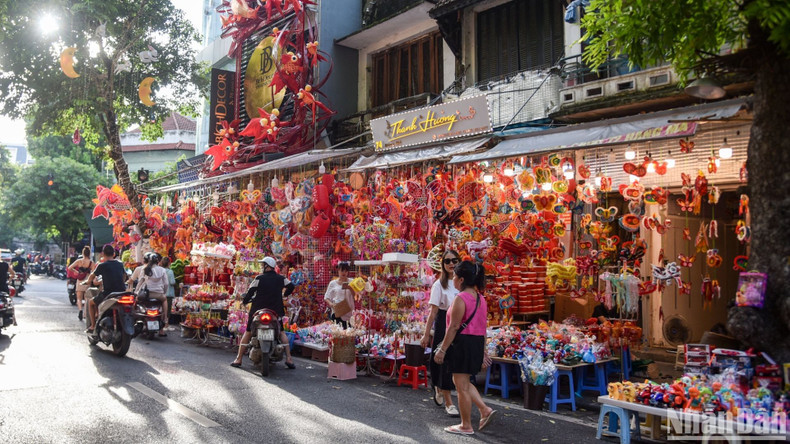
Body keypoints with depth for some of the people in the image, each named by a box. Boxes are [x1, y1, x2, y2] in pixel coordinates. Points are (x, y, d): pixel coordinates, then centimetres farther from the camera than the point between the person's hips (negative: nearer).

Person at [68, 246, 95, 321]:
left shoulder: (78, 261, -3)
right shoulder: (91, 263, -7)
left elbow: (69, 268, -4)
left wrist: (76, 271, 10)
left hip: (80, 282, 0)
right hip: (88, 282, 0)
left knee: (79, 298, 8)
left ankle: (80, 310, -17)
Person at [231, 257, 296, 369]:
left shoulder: (259, 278, -7)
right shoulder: (281, 279, 3)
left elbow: (250, 291, -8)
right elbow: (291, 286, 12)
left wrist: (245, 301, 9)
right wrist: (284, 295, 28)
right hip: (276, 311, 2)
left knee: (248, 333, 12)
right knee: (281, 332, 17)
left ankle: (238, 360, 10)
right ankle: (288, 359, 5)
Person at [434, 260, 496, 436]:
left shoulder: (460, 299, -16)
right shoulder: (480, 298, 12)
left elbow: (454, 327, -18)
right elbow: (483, 327, 15)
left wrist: (442, 349, -14)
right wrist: (482, 351, 20)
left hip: (463, 343, -9)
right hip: (477, 343, 9)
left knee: (462, 386, 2)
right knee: (462, 381, 22)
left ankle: (466, 426, 12)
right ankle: (485, 410, 14)